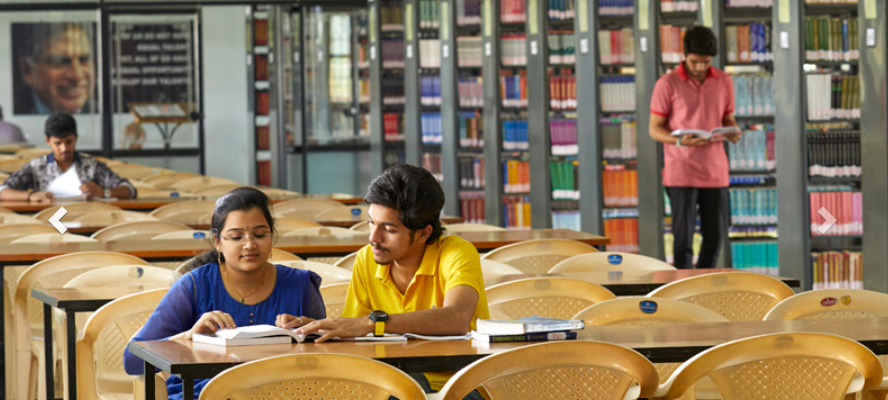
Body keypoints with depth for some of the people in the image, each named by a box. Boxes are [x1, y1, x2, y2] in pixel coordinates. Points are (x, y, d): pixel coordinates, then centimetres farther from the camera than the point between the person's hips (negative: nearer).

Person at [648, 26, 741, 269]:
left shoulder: (723, 82, 7)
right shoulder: (668, 84, -6)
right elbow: (655, 129, -3)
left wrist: (733, 132, -9)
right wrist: (680, 141, -22)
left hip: (715, 171, 4)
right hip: (681, 173, -4)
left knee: (715, 236, 9)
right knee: (684, 238, -5)